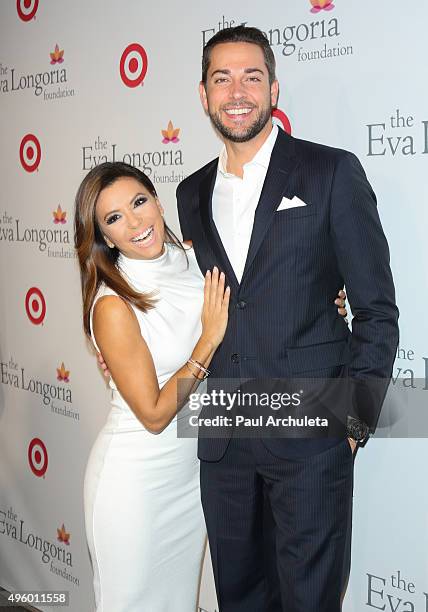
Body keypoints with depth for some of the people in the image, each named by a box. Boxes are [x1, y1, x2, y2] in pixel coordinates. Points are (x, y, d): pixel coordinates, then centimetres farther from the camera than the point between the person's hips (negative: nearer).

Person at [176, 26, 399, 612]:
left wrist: (356, 415, -10)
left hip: (310, 433, -4)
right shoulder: (193, 193, 12)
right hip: (223, 438, 5)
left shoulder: (332, 171, -4)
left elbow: (376, 307, -4)